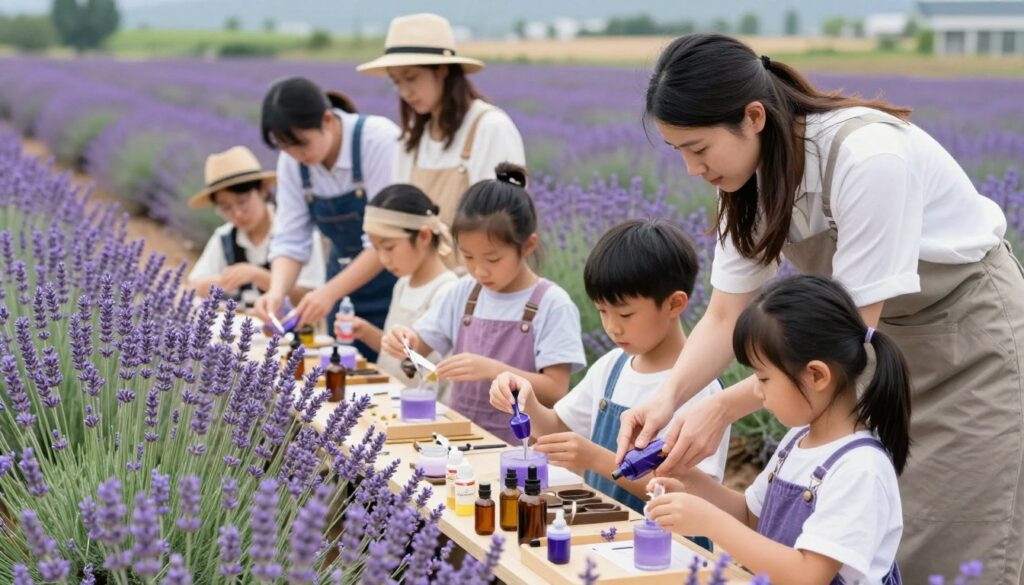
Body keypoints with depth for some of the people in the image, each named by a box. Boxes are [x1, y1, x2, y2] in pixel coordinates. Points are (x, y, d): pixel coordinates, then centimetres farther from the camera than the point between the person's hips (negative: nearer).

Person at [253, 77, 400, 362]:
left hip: (394, 280, -5)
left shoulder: (378, 140, -21)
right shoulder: (291, 161, -4)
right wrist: (277, 292, -22)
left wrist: (330, 293, -29)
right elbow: (290, 239, -3)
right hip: (345, 281, 5)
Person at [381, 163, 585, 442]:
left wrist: (493, 369, -23)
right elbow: (420, 346, 16)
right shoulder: (464, 292, 8)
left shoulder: (552, 305, -7)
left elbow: (556, 391, -11)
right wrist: (403, 341, -7)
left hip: (518, 447, -4)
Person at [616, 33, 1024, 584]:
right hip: (889, 340, 7)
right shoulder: (753, 176, -11)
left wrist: (724, 407, -32)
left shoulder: (867, 156, -33)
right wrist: (668, 396, -25)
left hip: (971, 336, -7)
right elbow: (725, 317, -7)